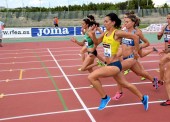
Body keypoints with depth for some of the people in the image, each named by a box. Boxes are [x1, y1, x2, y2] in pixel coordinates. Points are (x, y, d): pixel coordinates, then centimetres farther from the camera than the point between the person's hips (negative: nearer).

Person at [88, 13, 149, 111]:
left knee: (91, 77, -17)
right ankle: (143, 98, 41)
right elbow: (96, 42, 11)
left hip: (115, 65, -9)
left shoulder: (117, 33, -15)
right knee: (125, 84, 22)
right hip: (110, 65, 9)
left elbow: (135, 37, -13)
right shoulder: (105, 34, 7)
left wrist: (136, 51, -4)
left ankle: (104, 98, 1)